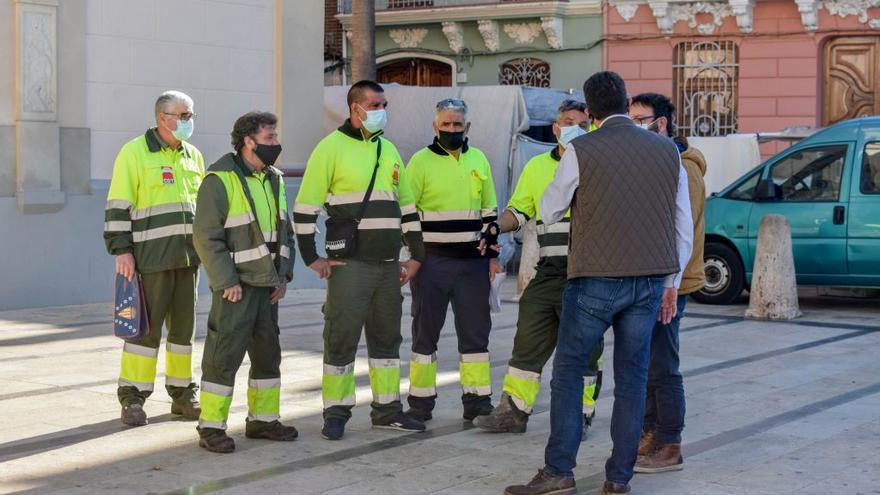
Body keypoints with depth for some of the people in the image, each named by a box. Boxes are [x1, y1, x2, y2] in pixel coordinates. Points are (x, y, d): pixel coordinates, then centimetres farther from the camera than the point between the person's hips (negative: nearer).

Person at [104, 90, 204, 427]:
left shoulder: (193, 156, 15)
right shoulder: (135, 153, -4)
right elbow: (118, 206, -8)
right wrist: (121, 250, -13)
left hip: (188, 257, 6)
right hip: (150, 257, -6)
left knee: (184, 326, 9)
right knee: (146, 326, -5)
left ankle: (182, 394, 18)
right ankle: (132, 398, 3)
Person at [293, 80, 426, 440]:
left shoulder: (388, 150, 15)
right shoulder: (332, 147, -6)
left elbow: (407, 206, 20)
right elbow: (305, 207, -7)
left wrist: (416, 255, 15)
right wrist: (311, 258, -10)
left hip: (388, 265, 6)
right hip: (349, 265, -6)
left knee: (387, 338, 11)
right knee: (341, 338, -3)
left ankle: (387, 409, 21)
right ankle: (336, 414, 5)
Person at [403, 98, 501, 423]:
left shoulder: (479, 160, 10)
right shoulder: (421, 162, -3)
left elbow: (490, 212, 17)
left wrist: (492, 255, 12)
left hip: (473, 262, 4)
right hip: (432, 262, -4)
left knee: (476, 331, 6)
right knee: (426, 331, 4)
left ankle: (477, 400, 13)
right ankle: (420, 402, 11)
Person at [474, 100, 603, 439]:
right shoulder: (537, 166, 13)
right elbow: (519, 211, 15)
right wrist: (494, 228, -1)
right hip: (547, 271, 4)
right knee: (528, 341, 7)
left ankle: (580, 415, 15)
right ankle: (514, 411, 16)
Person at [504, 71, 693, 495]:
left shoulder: (581, 151, -6)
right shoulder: (667, 151, 7)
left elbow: (549, 212, 5)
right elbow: (684, 226, 10)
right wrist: (671, 284, 18)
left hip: (596, 280, -4)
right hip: (651, 280, 4)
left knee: (568, 371, 5)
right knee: (632, 377, 8)